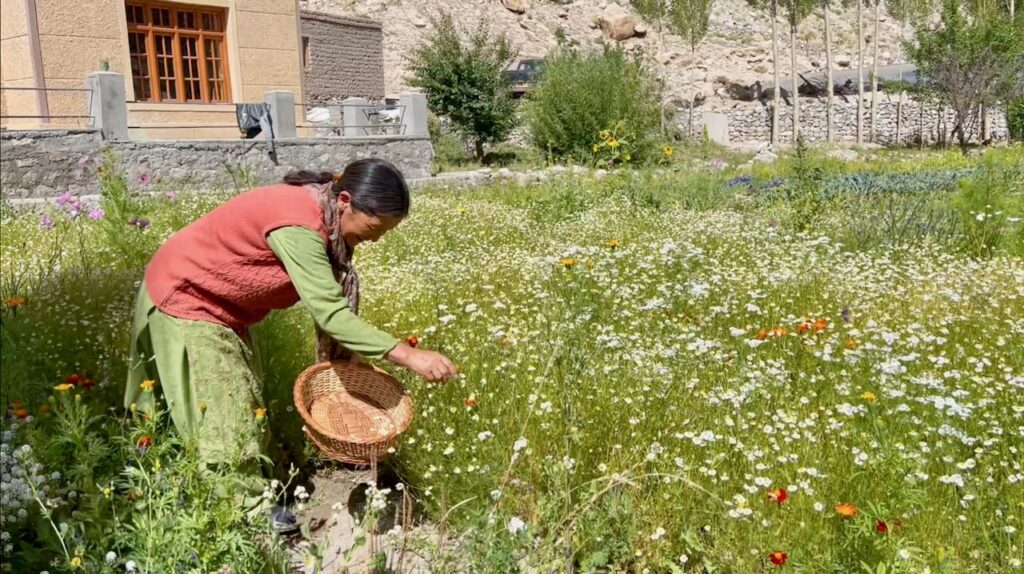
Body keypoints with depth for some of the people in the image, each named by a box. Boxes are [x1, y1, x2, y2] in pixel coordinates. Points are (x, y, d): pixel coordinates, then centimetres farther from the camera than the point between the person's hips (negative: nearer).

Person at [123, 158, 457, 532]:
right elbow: (329, 312, -41)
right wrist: (408, 355, -43)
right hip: (184, 297, -9)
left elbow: (328, 300, -1)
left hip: (221, 306, 10)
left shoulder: (325, 219, -7)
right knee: (220, 409, -5)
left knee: (244, 403, 13)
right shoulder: (297, 226, -36)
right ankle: (247, 512, 6)